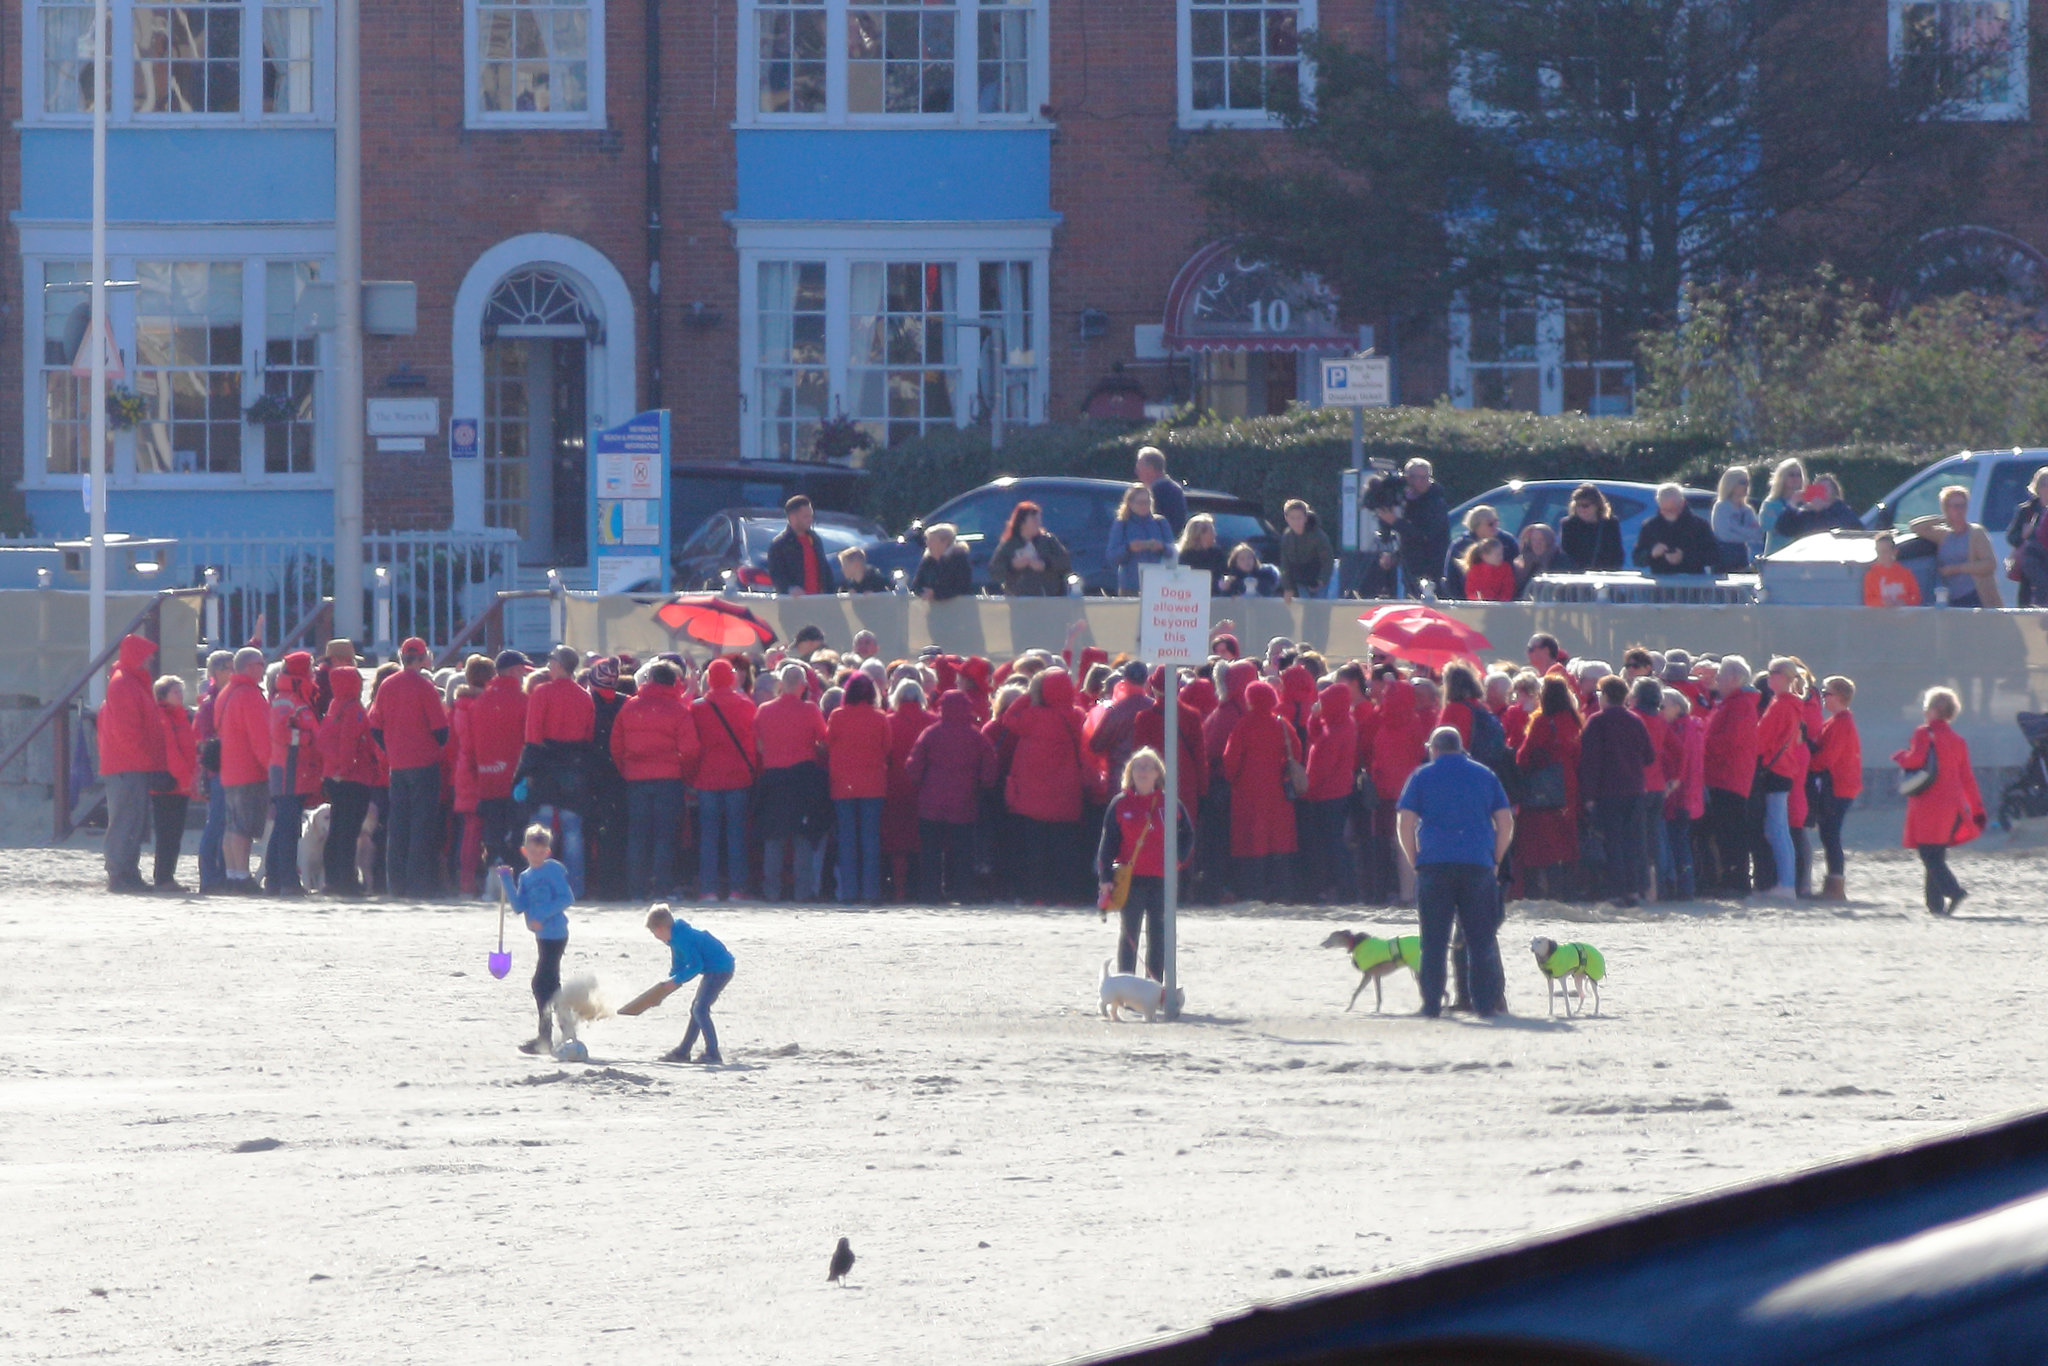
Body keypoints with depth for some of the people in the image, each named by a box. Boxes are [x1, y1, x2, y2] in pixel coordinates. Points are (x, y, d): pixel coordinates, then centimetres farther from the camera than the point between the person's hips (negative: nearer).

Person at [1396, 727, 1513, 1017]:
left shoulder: (1422, 777, 5)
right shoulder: (1485, 775, 10)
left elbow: (1405, 825, -2)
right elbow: (1506, 823, 6)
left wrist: (1415, 861, 6)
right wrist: (1494, 860, 12)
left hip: (1434, 863, -1)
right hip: (1478, 866, 1)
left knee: (1434, 939, 2)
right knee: (1482, 938, 5)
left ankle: (1431, 1004, 0)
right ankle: (1487, 1002, 2)